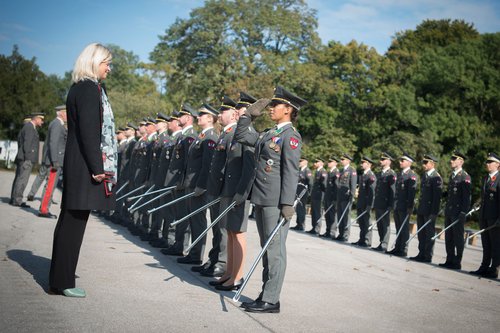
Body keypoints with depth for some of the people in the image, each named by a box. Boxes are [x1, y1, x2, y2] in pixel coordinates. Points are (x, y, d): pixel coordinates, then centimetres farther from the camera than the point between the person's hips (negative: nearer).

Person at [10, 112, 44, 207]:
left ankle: (14, 199, 16)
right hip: (27, 158, -11)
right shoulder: (29, 127, -11)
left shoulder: (27, 126, 20)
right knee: (22, 179, -10)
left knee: (19, 179, 12)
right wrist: (27, 158, -20)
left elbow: (19, 139, 24)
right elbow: (27, 143, -18)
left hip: (22, 158, 11)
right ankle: (17, 200, -11)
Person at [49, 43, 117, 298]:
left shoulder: (81, 88, 17)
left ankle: (60, 279, 21)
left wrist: (98, 167, 15)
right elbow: (88, 131, -19)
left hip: (77, 166, 10)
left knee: (71, 221, 13)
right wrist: (97, 168, -19)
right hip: (84, 168, -10)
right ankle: (63, 281, 3)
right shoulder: (89, 88, -12)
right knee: (74, 222, -4)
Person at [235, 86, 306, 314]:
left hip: (275, 202, -9)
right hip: (261, 199, 9)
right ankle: (266, 295, 21)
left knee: (275, 250, -4)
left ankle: (271, 300, 0)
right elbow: (240, 136, 27)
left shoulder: (290, 136, -9)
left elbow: (291, 172, -15)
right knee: (266, 249, 13)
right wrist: (250, 114, 15)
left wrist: (287, 204, -20)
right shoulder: (268, 135, 17)